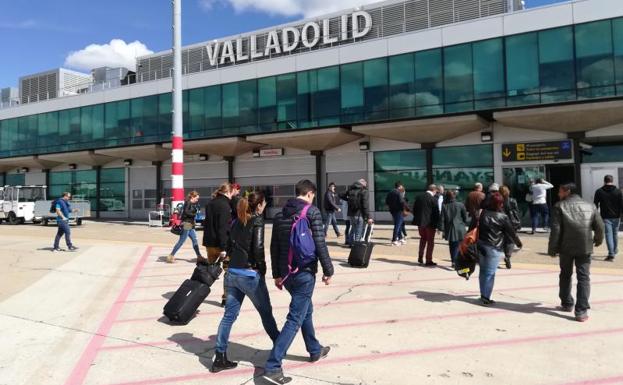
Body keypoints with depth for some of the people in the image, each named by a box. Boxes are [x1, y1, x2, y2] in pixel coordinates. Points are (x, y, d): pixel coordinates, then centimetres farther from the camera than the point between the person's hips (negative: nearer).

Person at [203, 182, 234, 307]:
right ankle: (226, 298, 5)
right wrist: (223, 247, -21)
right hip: (222, 244, -8)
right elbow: (223, 228, -20)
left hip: (210, 243, 8)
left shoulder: (210, 203, 11)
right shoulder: (224, 205, -15)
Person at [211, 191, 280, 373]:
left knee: (229, 315, 9)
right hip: (250, 275, -6)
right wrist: (262, 268, -6)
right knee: (266, 312, 11)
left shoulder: (236, 221, 10)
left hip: (232, 273, 6)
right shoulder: (257, 221, -10)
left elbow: (229, 247, 12)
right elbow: (258, 248, -18)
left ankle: (220, 358, 10)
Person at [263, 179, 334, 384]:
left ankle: (315, 350, 40)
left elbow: (274, 247, 10)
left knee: (306, 310, 24)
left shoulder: (280, 215, 9)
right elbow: (320, 244, -13)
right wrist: (328, 270, -4)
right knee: (295, 318, -3)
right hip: (305, 272, -7)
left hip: (286, 273, 7)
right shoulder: (312, 212, -9)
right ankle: (272, 366, -7)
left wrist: (277, 274, 17)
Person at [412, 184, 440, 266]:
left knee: (423, 239, 23)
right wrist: (437, 224, -3)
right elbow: (436, 213, -12)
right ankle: (428, 260, 8)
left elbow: (414, 209, 8)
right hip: (430, 223, -5)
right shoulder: (433, 199, -14)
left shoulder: (419, 197, 3)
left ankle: (420, 257, 21)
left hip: (420, 222, 5)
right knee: (430, 241, 6)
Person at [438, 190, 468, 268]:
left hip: (449, 230, 2)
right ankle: (455, 261, -14)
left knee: (452, 246, 14)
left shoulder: (444, 206, -2)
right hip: (459, 229, -2)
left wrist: (442, 229, 2)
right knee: (458, 246, 1)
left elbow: (442, 219, -2)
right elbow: (465, 217, 4)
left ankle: (453, 261, 18)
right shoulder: (460, 205, -4)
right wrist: (464, 225, 20)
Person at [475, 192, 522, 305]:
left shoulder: (483, 213, 0)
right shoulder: (503, 217, -10)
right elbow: (511, 232, -1)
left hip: (481, 245, 5)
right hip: (494, 248, -5)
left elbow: (477, 227, 2)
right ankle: (486, 297, 0)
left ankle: (483, 295, 23)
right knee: (490, 273, 0)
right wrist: (518, 243, 15)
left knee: (483, 270, 15)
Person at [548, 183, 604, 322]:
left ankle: (567, 304, 29)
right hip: (585, 248, 1)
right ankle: (581, 311, -4)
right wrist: (598, 240, 25)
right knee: (584, 278, 3)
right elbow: (599, 226, 6)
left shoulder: (560, 206, -3)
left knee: (565, 275, 18)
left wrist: (552, 248, -3)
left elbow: (555, 229, -9)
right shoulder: (590, 206, 7)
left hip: (566, 248, -1)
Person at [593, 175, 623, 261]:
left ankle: (611, 254, -11)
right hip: (616, 217, 2)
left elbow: (595, 205, -1)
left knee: (609, 234, -3)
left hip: (605, 217, -2)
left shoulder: (599, 192, -3)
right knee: (615, 234, 18)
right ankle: (615, 250, 35)